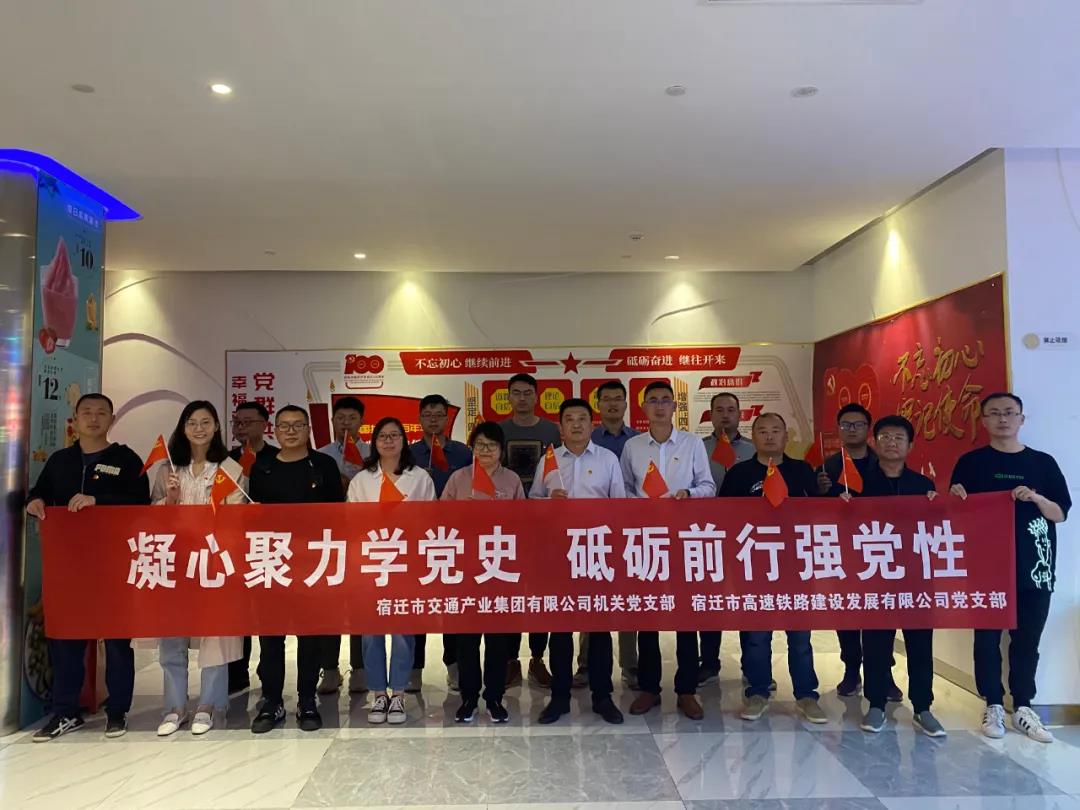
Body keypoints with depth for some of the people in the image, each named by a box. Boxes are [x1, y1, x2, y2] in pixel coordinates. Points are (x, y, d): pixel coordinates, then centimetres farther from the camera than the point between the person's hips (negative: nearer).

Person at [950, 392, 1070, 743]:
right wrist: (957, 499, -16)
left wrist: (1037, 499, -13)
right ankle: (993, 706, 16)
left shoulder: (1043, 462, 6)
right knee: (987, 637, 3)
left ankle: (1023, 707, 20)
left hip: (1034, 566, 2)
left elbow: (1061, 514, 5)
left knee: (1027, 639, 8)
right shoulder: (970, 462, 2)